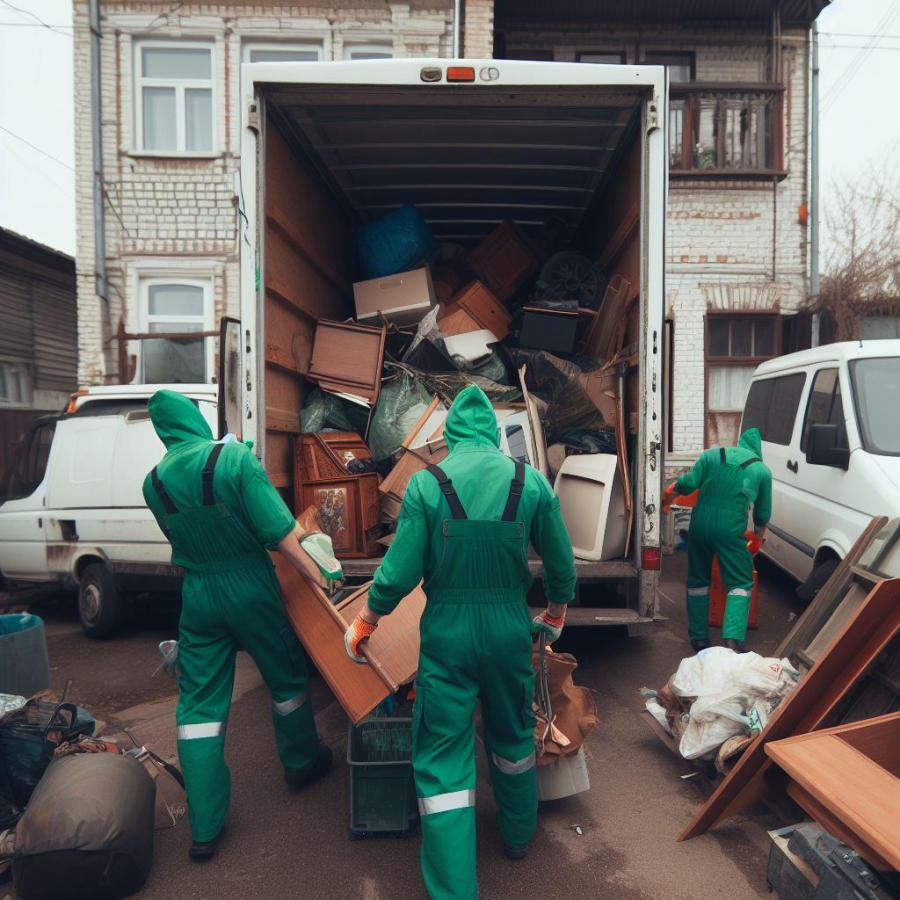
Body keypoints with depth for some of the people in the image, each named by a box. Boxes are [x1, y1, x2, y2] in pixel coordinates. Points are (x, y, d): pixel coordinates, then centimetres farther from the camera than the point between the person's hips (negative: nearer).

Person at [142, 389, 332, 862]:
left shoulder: (154, 482, -2)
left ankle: (204, 827, 17)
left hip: (198, 597, 3)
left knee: (199, 702, 12)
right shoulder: (235, 457, -16)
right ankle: (301, 761, 41)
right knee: (287, 678, 20)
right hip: (251, 592, -3)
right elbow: (280, 532, -18)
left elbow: (181, 539, 9)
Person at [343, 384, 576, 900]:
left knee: (443, 758, 10)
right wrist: (555, 617, 20)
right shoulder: (531, 482, -5)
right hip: (510, 630, 3)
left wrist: (362, 626, 5)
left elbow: (399, 573, -12)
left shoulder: (427, 484, -11)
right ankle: (518, 835, 49)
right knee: (514, 737, 26)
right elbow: (562, 564, 2)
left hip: (447, 634, -2)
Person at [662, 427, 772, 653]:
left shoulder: (712, 455, 12)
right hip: (731, 529, -2)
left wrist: (669, 492, 20)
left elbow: (689, 483, 1)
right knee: (740, 584, 7)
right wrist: (758, 539, 33)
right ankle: (733, 639, -10)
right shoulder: (762, 470, 11)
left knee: (698, 581, 16)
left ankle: (699, 639, 21)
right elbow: (763, 513, 17)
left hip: (700, 523, 2)